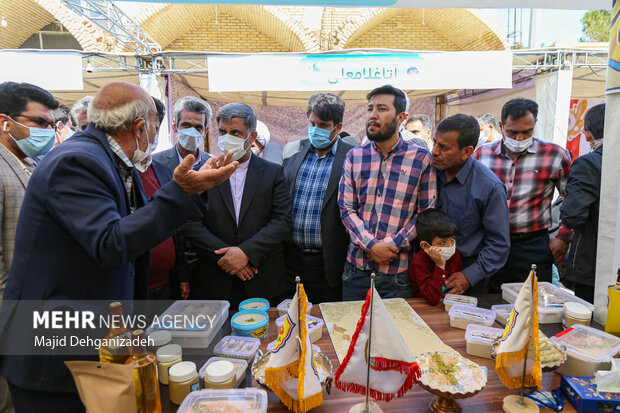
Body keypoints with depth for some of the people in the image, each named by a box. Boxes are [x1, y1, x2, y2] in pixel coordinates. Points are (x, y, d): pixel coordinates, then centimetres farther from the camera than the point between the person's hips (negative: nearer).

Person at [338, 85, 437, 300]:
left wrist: (393, 245, -14)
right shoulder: (354, 156, 4)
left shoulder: (421, 158, -3)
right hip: (356, 268, 3)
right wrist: (371, 245, -13)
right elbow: (346, 209, 0)